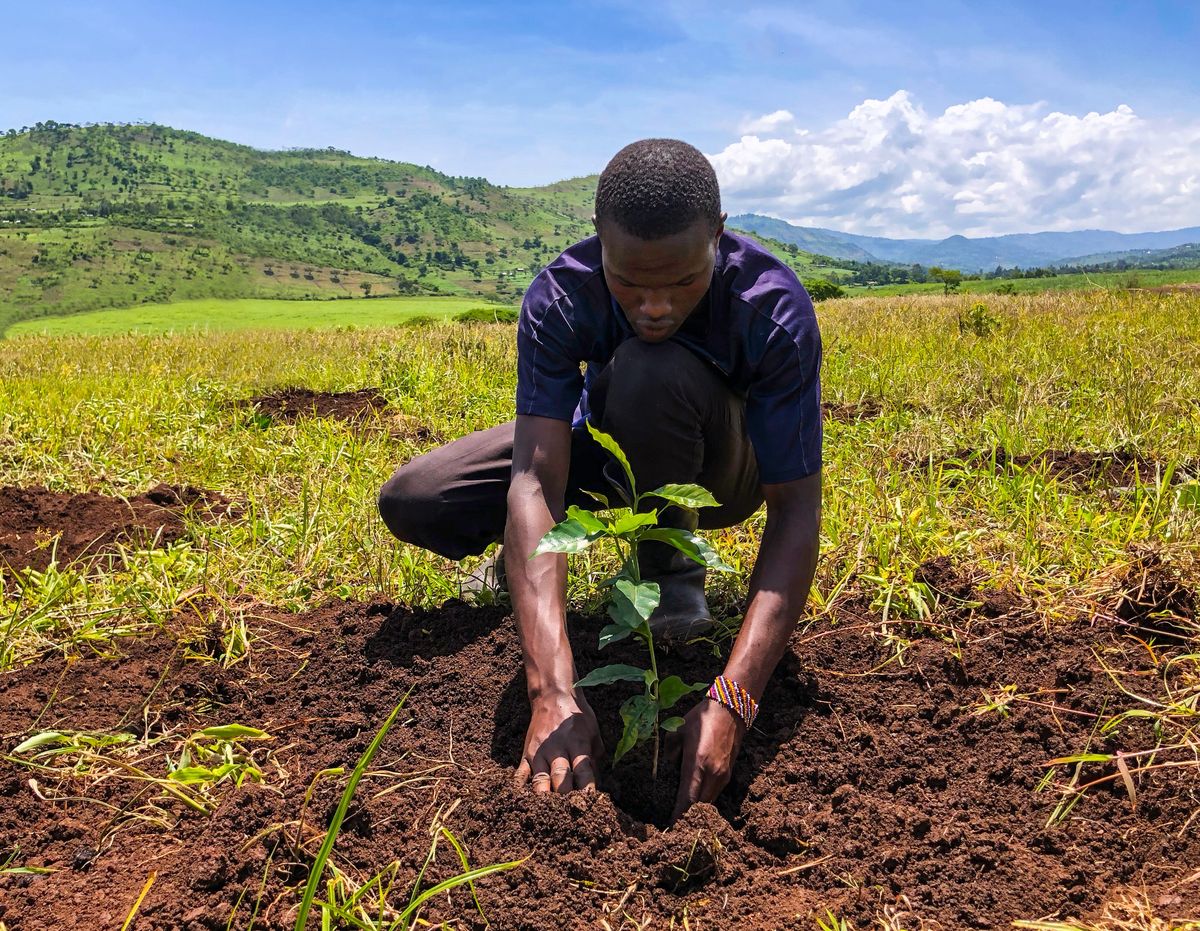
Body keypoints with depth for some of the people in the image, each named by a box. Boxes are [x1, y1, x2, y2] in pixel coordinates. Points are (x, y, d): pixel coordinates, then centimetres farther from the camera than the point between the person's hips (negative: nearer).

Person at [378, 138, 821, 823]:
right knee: (411, 503, -16)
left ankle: (670, 566, -11)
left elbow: (796, 509, -34)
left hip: (725, 467, -1)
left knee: (653, 369, -37)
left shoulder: (775, 309, -33)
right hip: (612, 448, 2)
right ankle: (528, 563, 14)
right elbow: (536, 479, -38)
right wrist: (554, 691, -49)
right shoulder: (559, 298, -29)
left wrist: (731, 700, -47)